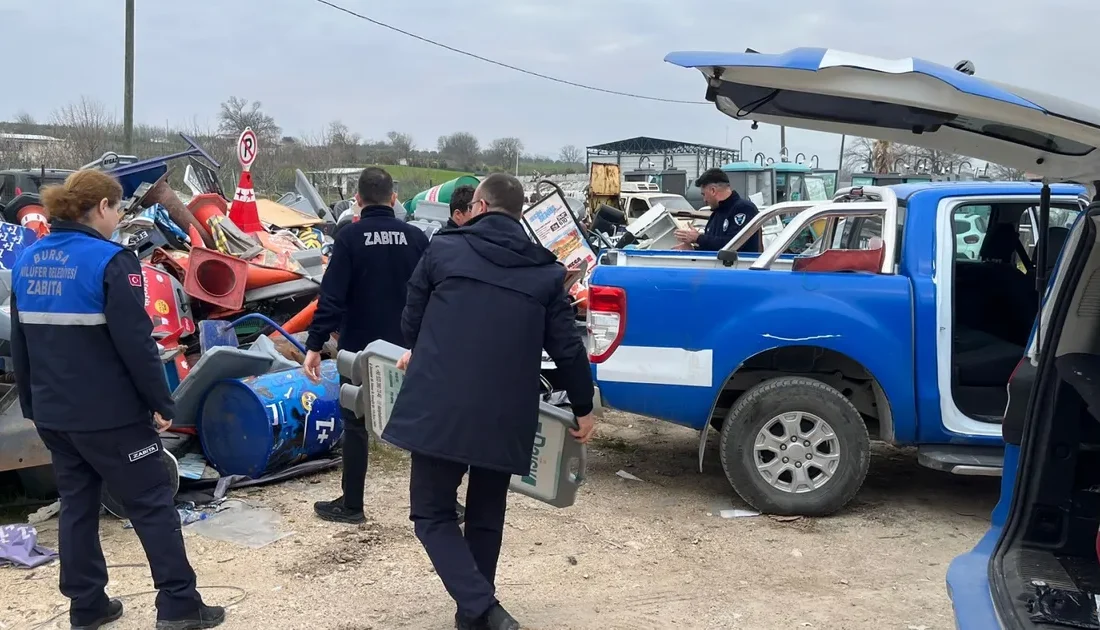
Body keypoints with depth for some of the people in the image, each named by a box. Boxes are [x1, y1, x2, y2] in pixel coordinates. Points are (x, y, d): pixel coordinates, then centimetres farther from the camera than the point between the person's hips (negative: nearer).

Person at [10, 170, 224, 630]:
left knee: (77, 504, 17)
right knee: (153, 504, 4)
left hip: (53, 412, 7)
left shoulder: (27, 261, 7)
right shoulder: (110, 261, -17)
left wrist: (31, 404, 22)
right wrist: (162, 403, -11)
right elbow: (135, 343, -20)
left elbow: (20, 343, 14)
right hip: (109, 414, -7)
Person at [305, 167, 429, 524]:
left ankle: (351, 505, 15)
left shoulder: (350, 237, -11)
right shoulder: (415, 237, 0)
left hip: (360, 348, -3)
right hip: (407, 347, 3)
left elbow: (332, 297, -17)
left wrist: (315, 344, -14)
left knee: (356, 425, 8)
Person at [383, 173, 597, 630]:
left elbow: (411, 319, 11)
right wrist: (583, 408, 21)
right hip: (505, 415, 3)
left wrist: (417, 354, 34)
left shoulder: (443, 248, 2)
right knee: (486, 516, 21)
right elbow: (566, 348, 6)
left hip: (438, 406, -2)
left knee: (432, 512, 11)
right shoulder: (546, 271, 6)